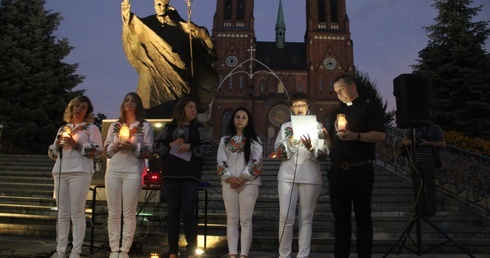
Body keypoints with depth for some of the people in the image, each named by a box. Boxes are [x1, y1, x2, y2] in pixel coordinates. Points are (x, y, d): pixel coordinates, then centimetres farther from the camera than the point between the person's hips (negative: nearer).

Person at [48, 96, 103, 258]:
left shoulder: (91, 128, 7)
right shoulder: (63, 129, 21)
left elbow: (97, 151, -4)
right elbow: (52, 153, 22)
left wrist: (76, 145, -10)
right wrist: (57, 144, 2)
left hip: (80, 172, -5)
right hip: (60, 172, 5)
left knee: (77, 213, -7)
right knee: (62, 214, 6)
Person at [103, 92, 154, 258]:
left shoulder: (145, 126, 7)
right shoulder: (114, 126, 17)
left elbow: (149, 152, 1)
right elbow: (106, 150, 14)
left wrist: (134, 147, -14)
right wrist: (116, 145, -6)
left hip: (132, 172, -3)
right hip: (113, 172, 3)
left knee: (129, 213, -3)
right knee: (113, 213, 2)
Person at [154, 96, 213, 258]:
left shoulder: (199, 128, 8)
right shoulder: (169, 128, 11)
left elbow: (208, 148, -1)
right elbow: (156, 146, 8)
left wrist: (190, 147, -12)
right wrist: (171, 145, -8)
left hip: (190, 175, -2)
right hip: (170, 175, 2)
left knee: (188, 211, -7)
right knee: (172, 212, 6)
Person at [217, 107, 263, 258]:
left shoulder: (254, 140, 8)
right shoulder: (225, 140, 13)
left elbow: (257, 163, -1)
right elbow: (221, 162, 5)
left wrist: (243, 178, -12)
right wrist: (229, 177, -11)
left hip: (248, 183, -2)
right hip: (229, 183, 2)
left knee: (246, 220, -3)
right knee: (232, 219, 2)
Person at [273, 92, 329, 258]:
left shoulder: (317, 126, 8)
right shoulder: (285, 127, 11)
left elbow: (324, 155, 0)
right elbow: (279, 154, 3)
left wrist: (310, 147, -19)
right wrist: (290, 141, -15)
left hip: (310, 177, 0)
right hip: (287, 176, 0)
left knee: (306, 218, 3)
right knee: (286, 217, -3)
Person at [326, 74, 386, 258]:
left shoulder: (368, 108, 2)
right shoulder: (337, 111, 21)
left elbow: (381, 135, -9)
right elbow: (331, 138, 26)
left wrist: (356, 136, -20)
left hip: (360, 170, -6)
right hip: (337, 171, 6)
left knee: (362, 216, 0)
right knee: (340, 216, 8)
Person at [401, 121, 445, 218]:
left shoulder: (436, 127, 4)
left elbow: (443, 144, 0)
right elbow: (404, 141, 10)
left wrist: (428, 143, -16)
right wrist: (412, 141, -12)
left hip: (429, 162, -3)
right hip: (415, 162, 3)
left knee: (430, 186, -1)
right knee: (417, 186, 4)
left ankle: (431, 210, 8)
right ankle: (421, 209, 12)